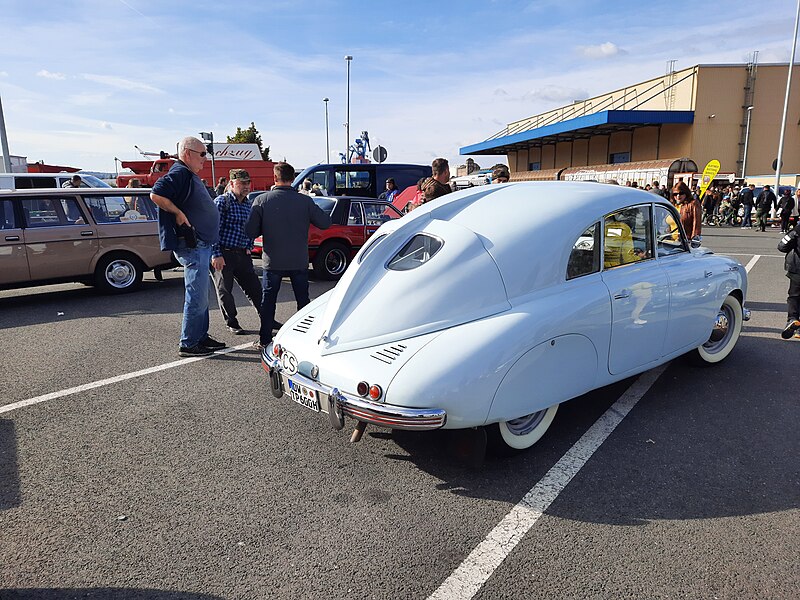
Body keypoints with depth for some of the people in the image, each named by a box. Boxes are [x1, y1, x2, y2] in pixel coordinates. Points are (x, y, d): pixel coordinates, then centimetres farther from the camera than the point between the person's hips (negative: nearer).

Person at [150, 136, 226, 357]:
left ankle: (201, 336, 27)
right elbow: (156, 194, -26)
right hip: (192, 245, -11)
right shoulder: (179, 173, -13)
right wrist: (178, 213, -21)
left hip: (201, 244, 11)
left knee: (199, 295, 17)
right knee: (196, 296, -6)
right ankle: (188, 344, 2)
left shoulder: (190, 176, 19)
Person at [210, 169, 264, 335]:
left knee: (254, 287, 6)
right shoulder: (222, 201, -9)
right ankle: (232, 323, 17)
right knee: (225, 291, 3)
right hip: (223, 254, -6)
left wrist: (248, 248, 13)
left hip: (242, 254, 6)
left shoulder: (249, 204, 13)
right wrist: (216, 254, -18)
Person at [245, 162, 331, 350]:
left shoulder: (261, 200, -7)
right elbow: (326, 222, -2)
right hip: (299, 261, 1)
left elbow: (250, 232, -8)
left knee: (268, 300, 13)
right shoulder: (305, 200, -7)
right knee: (303, 300, 13)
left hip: (272, 262, 0)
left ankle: (264, 340, 16)